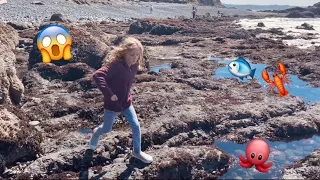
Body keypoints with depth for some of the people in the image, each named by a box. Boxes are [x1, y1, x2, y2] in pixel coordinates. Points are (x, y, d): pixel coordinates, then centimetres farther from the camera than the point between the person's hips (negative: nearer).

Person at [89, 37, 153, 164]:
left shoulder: (134, 66, -7)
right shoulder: (115, 65, -31)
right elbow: (97, 76, -40)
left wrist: (126, 95, 8)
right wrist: (109, 94, -37)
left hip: (126, 102, 6)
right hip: (112, 104, -5)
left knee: (136, 126, 7)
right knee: (107, 129, 16)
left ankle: (137, 152, 27)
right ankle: (96, 133, 52)